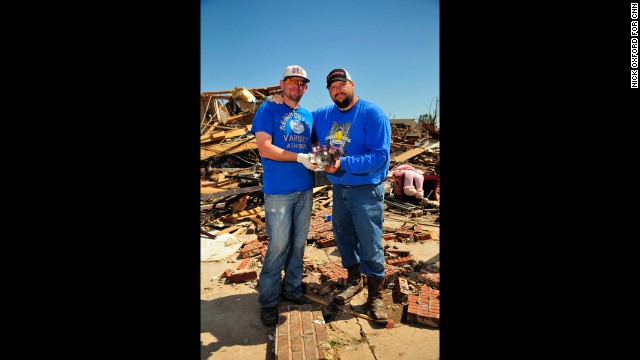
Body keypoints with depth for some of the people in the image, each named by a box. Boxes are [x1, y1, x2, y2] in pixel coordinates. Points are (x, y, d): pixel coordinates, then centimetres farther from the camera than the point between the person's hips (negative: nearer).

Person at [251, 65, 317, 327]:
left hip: (305, 189, 6)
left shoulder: (308, 116, 15)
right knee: (278, 247, 0)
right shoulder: (268, 109, -2)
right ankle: (268, 301, 16)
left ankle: (292, 289, 30)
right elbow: (265, 148, -13)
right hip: (278, 191, -6)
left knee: (298, 244, 13)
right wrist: (300, 157, -19)